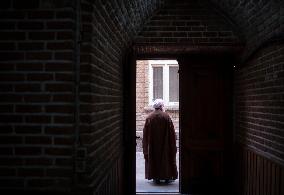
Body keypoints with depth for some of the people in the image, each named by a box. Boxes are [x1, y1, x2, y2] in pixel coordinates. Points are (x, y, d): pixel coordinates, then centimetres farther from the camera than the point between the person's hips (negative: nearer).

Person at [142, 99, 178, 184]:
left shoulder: (149, 117, -4)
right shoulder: (166, 117, -9)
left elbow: (145, 133, 0)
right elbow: (171, 132, -7)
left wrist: (146, 146, 9)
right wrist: (173, 144, 2)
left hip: (153, 144, 1)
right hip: (165, 144, -1)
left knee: (154, 158, 10)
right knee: (166, 157, 11)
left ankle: (156, 177, 12)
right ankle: (167, 177, 16)